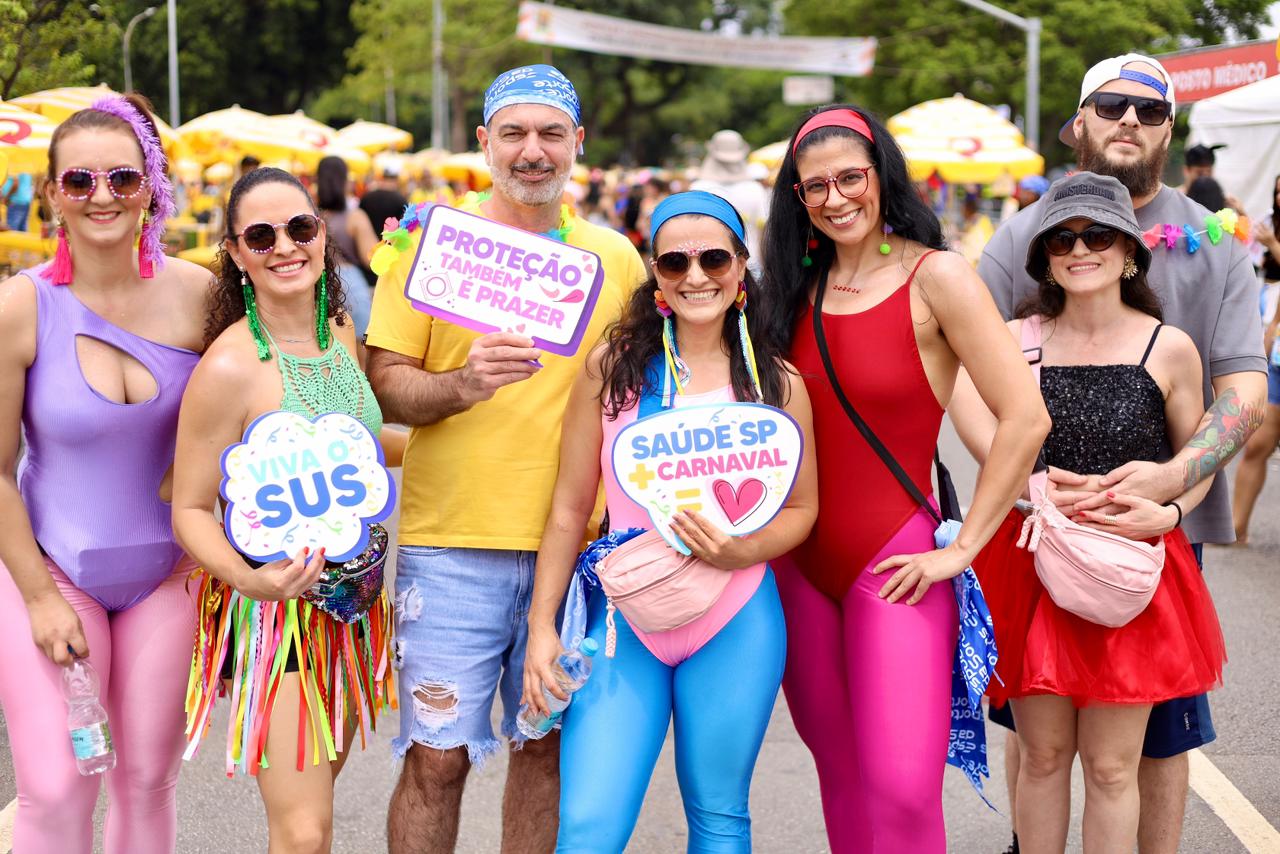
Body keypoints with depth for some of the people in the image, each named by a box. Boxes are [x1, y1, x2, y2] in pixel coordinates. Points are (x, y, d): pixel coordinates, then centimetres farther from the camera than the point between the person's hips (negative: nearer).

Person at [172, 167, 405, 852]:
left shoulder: (340, 331, 2)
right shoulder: (230, 366, -20)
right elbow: (190, 510, -14)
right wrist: (252, 579, -30)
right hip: (276, 609, -7)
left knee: (317, 792, 15)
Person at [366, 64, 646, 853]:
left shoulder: (618, 257, 8)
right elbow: (383, 383, -3)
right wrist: (461, 385, -22)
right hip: (453, 540, -2)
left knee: (550, 747, 10)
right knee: (438, 755, -2)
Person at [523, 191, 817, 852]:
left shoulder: (777, 383, 2)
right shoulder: (612, 366, -1)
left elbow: (801, 508, 10)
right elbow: (570, 506, 3)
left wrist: (741, 551, -11)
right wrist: (542, 625, 1)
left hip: (736, 626, 1)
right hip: (625, 622, -1)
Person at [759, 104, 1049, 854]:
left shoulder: (935, 277, -9)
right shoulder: (800, 286, 8)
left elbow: (1026, 419, -15)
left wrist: (963, 547, -13)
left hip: (895, 563, -5)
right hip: (801, 564, 6)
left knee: (901, 791, -13)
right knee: (841, 777, 13)